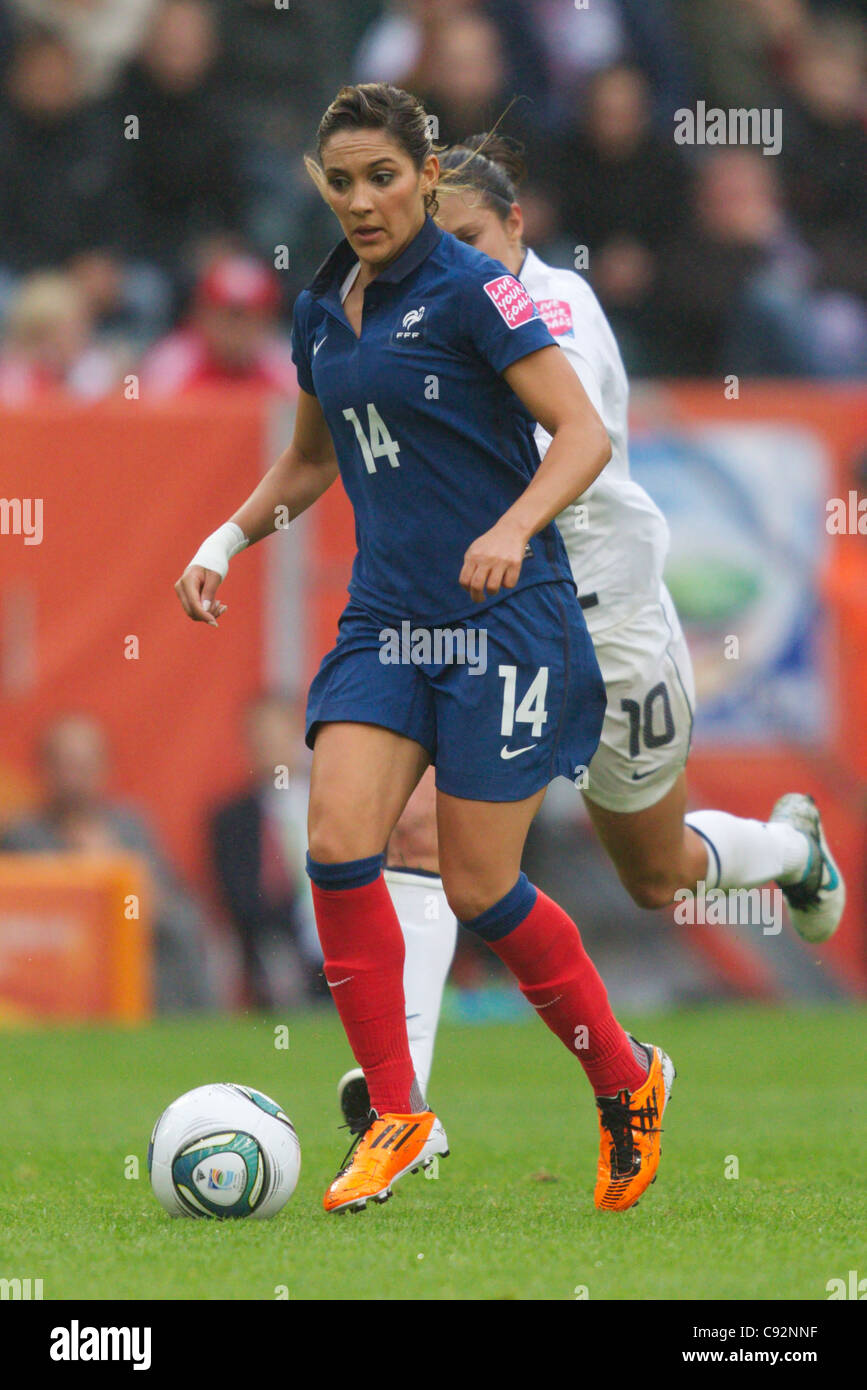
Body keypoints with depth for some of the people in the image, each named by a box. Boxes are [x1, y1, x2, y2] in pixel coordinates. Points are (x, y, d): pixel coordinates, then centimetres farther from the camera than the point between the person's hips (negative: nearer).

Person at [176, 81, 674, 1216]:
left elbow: (584, 432, -15)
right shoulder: (323, 312, 11)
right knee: (338, 841, -13)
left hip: (505, 617, -6)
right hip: (385, 619, 6)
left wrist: (513, 528, -30)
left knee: (479, 887, -5)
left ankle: (628, 1082, 18)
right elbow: (311, 458, 28)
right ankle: (397, 1117, -3)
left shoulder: (471, 291, -10)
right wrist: (228, 541, 14)